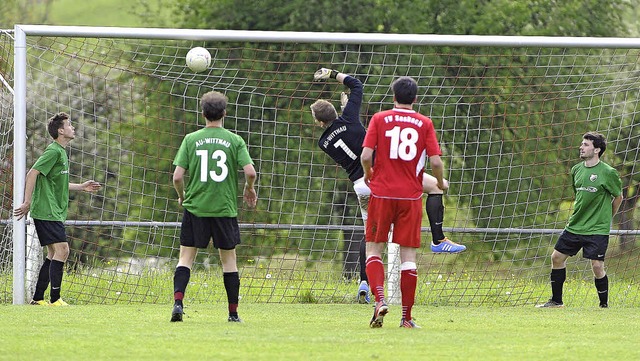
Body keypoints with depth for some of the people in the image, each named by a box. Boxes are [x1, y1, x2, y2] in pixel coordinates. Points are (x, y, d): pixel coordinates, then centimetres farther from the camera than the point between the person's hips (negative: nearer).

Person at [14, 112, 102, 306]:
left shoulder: (61, 152, 18)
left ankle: (37, 299, 13)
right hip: (46, 212, -10)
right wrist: (27, 202, -22)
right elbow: (33, 173, -20)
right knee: (61, 249, -14)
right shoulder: (54, 152, -13)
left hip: (54, 212, 10)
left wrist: (81, 187, 26)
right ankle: (54, 299, -14)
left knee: (54, 254, 10)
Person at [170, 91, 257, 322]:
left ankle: (178, 301, -14)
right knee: (228, 259, 10)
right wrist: (249, 189, 12)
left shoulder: (191, 140, -1)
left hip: (195, 207, 0)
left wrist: (182, 196, 16)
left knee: (186, 257, 5)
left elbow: (177, 176, -4)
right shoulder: (235, 141, -1)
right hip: (225, 208, 0)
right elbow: (250, 172, -9)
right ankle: (233, 312, 12)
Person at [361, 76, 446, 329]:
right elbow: (436, 161, -4)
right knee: (409, 255, 4)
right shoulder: (424, 123, 3)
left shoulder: (379, 119, 0)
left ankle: (380, 299, -14)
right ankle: (407, 316, 3)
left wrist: (368, 175, 14)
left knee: (374, 249, 9)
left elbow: (366, 155, -7)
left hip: (382, 193, -1)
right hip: (411, 195, 1)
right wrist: (440, 182, 17)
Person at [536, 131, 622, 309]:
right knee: (557, 257, 6)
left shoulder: (608, 173, -11)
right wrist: (578, 213, 15)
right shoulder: (577, 170, 7)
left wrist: (607, 218, 7)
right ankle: (556, 300, 18)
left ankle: (604, 304, 6)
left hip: (597, 229, -6)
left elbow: (618, 196, 1)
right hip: (575, 226, 6)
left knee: (597, 266, -11)